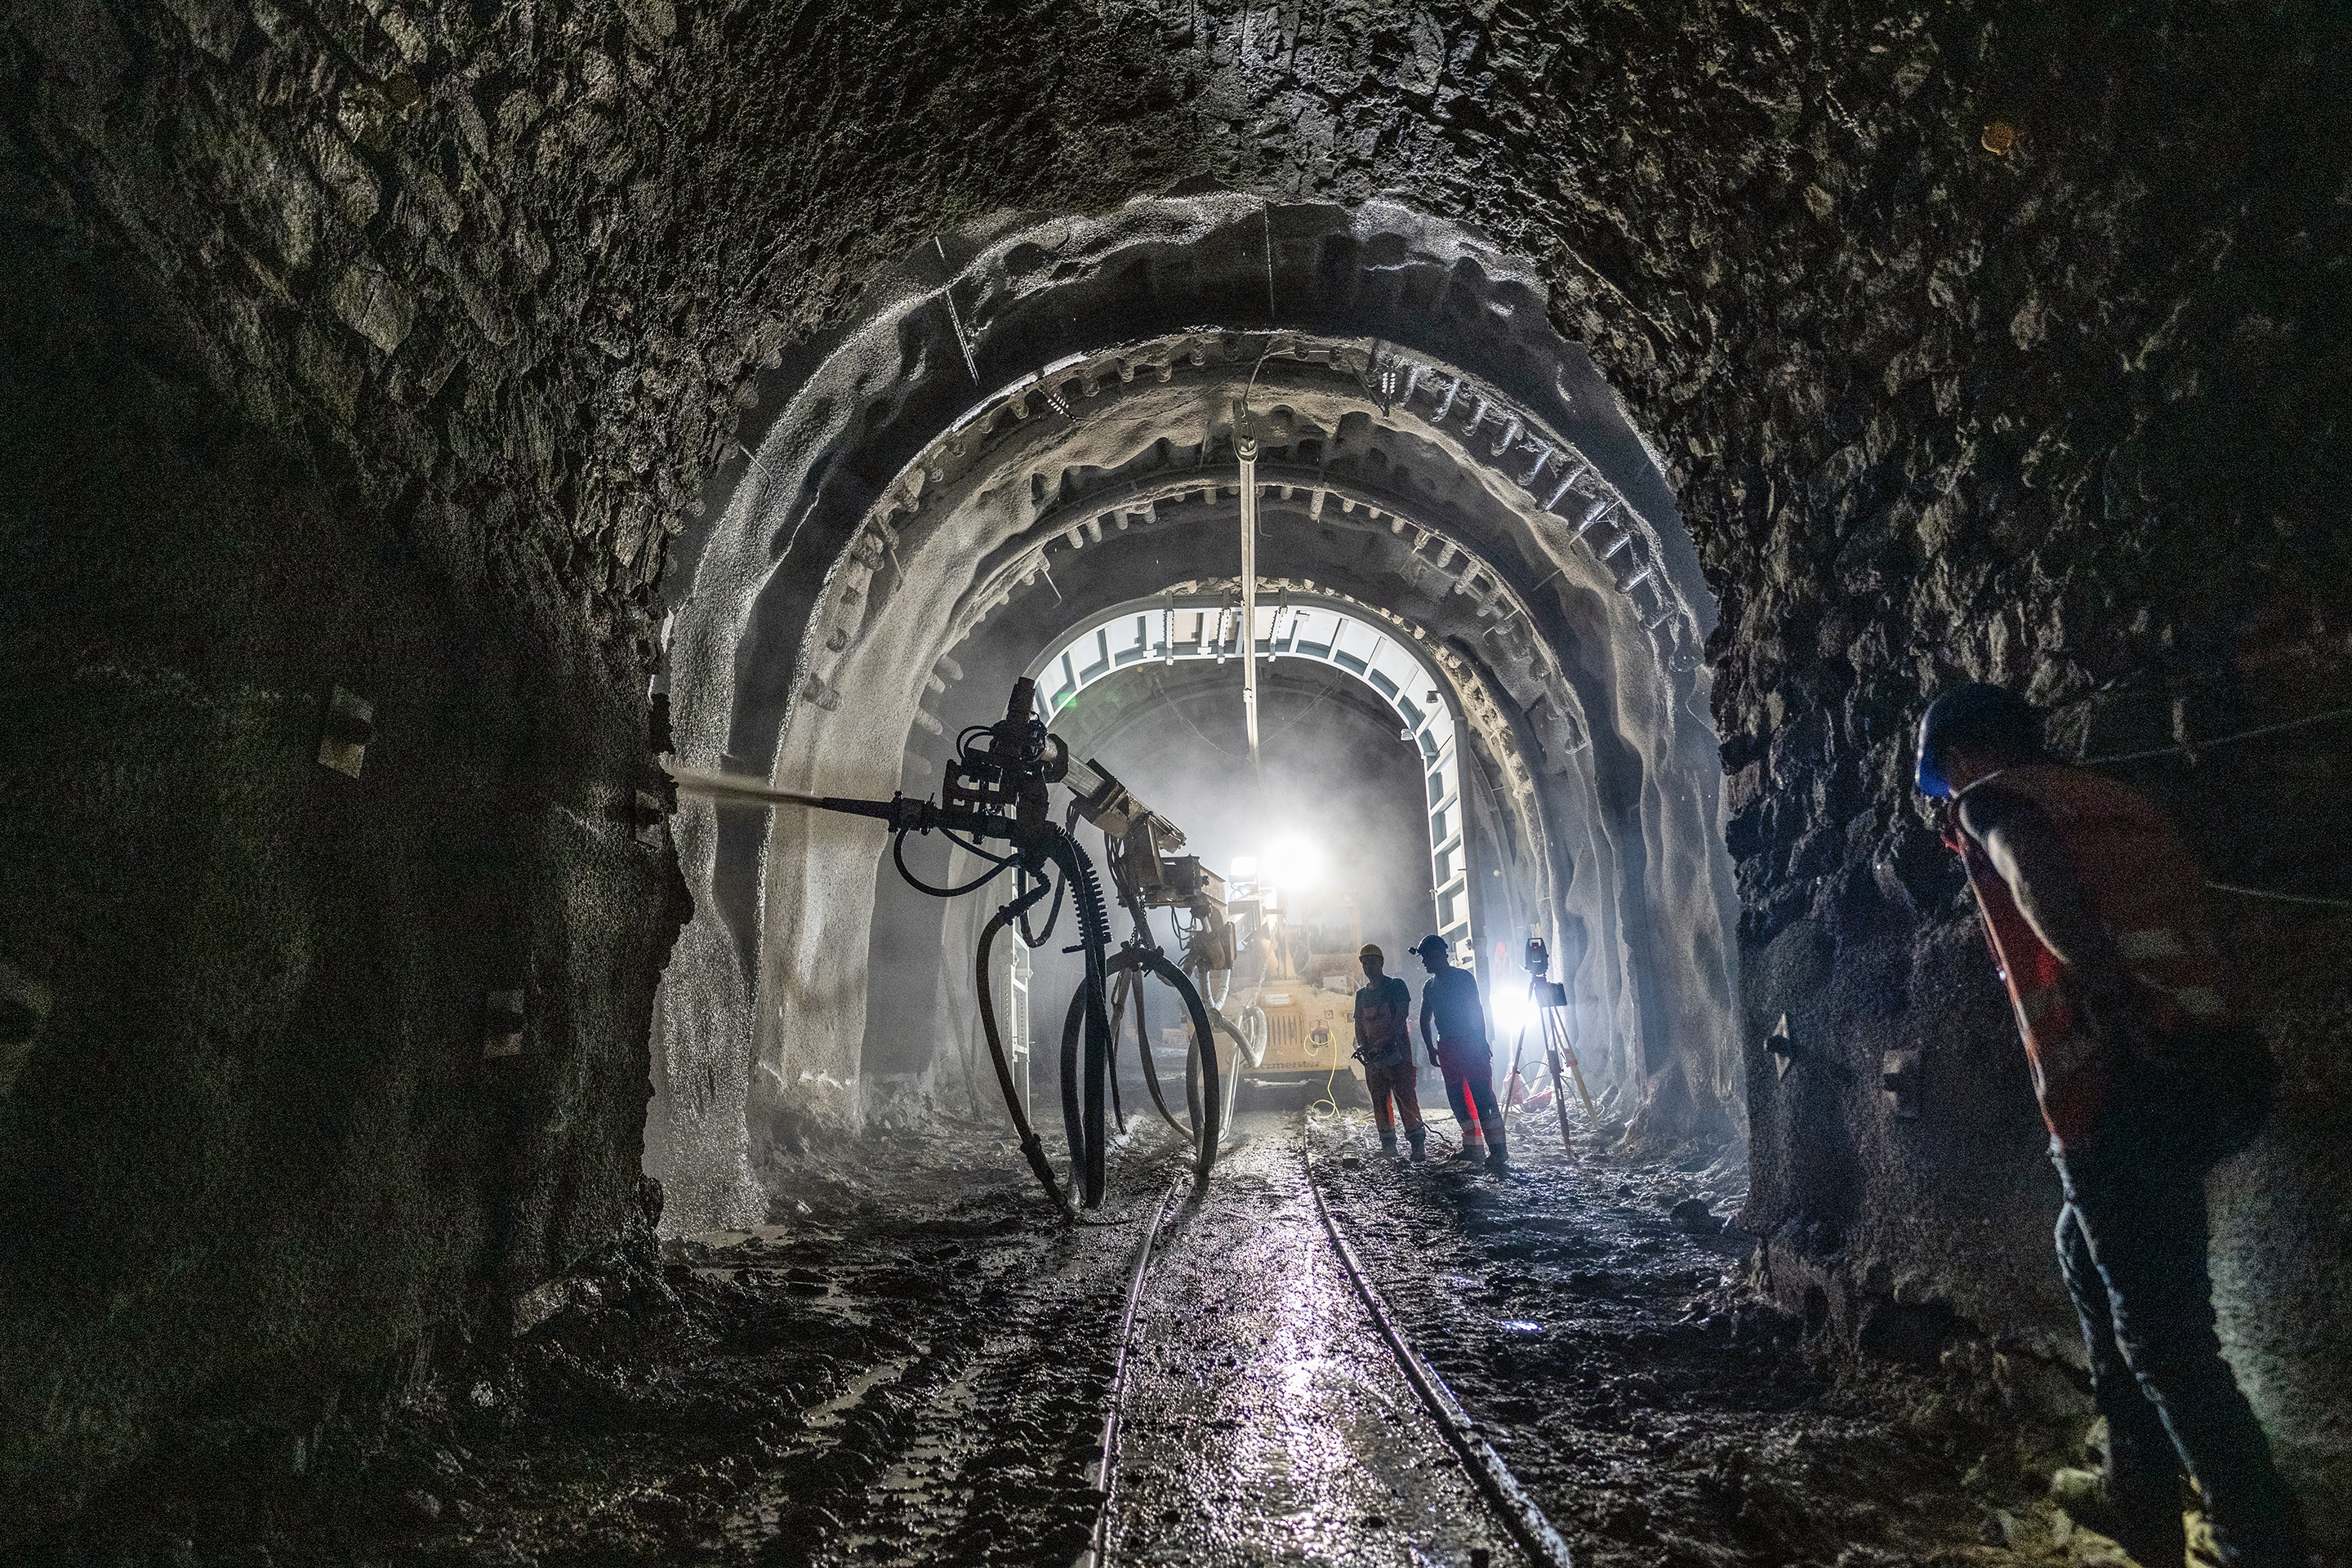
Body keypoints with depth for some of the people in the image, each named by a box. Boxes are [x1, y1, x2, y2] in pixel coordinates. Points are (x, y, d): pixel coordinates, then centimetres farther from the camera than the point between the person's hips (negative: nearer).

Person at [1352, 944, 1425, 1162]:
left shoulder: (1396, 985, 1)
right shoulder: (1362, 994, 18)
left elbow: (1401, 1015, -10)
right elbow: (1359, 1024, 16)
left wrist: (1385, 1040, -21)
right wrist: (1362, 1045, -4)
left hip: (1397, 1048, -6)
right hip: (1373, 1053, 6)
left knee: (1405, 1095, -11)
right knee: (1379, 1099, 4)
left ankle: (1417, 1144, -10)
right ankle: (1388, 1145, 11)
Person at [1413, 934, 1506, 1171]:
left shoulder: (1464, 977, -3)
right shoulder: (1430, 987, 15)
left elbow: (1477, 1009, -8)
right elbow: (1425, 1020, 22)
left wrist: (1482, 1041, -14)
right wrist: (1431, 1049, 16)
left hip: (1470, 1043, -7)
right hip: (1447, 1048, 7)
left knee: (1482, 1094, -13)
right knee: (1456, 1097, 7)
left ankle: (1498, 1148, -15)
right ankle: (1471, 1146, 14)